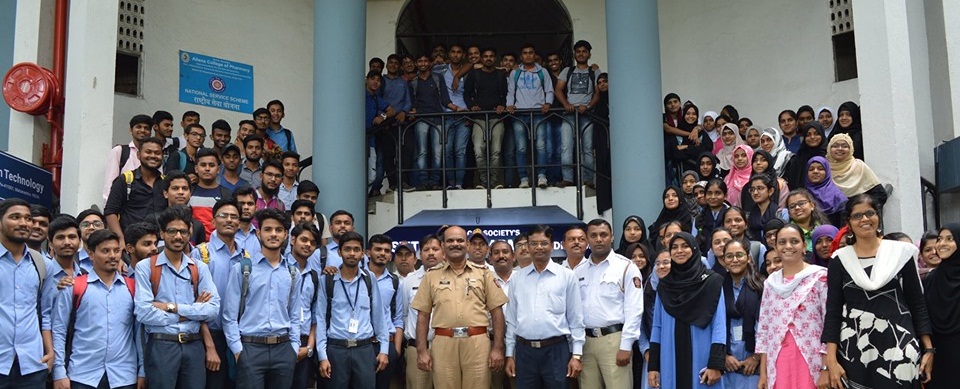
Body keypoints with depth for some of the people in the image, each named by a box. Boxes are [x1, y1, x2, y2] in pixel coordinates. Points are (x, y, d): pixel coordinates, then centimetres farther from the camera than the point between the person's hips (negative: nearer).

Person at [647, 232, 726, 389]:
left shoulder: (712, 281, -1)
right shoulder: (664, 285, 9)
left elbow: (719, 326, -5)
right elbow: (657, 326, 9)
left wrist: (715, 364, -13)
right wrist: (653, 365, 3)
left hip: (701, 361, -3)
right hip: (670, 363, 3)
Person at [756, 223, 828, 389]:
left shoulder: (820, 277, -2)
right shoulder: (770, 282, 10)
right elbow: (763, 328, 11)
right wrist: (762, 372, 7)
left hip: (812, 362, -3)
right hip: (777, 364, 4)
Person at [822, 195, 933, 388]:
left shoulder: (901, 252, 4)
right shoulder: (840, 259, 3)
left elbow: (917, 304, 7)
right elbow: (833, 311, 0)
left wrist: (928, 348, 3)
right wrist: (831, 360, -6)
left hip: (899, 346, 0)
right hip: (854, 349, 0)